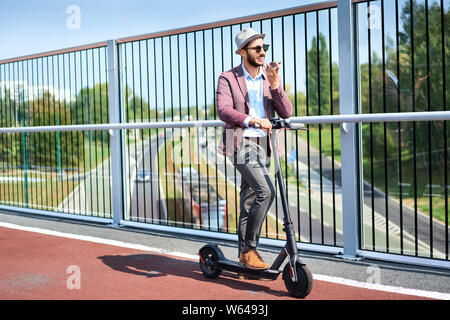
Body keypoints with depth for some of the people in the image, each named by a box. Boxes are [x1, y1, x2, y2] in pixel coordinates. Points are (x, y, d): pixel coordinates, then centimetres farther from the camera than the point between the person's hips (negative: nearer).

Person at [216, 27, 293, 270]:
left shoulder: (269, 77, 13)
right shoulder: (228, 79, 0)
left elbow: (286, 113, 5)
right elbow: (223, 110, -17)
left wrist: (275, 84, -9)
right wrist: (251, 120, -34)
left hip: (262, 144, 5)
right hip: (242, 143, -5)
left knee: (250, 199, 10)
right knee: (265, 191, -22)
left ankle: (244, 254, 19)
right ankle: (249, 249, -10)